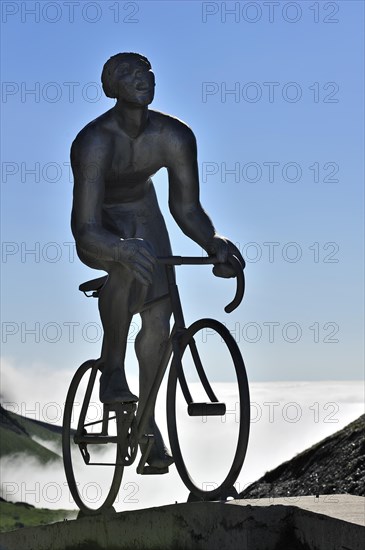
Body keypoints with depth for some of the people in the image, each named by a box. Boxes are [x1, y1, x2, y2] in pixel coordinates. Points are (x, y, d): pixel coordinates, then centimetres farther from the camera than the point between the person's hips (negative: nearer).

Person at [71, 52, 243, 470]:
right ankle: (112, 370, -18)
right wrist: (124, 248, -60)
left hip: (143, 213, 5)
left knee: (159, 320, -6)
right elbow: (85, 229, -40)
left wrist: (214, 242, -32)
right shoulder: (93, 142, -35)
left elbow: (186, 208, -12)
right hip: (99, 229, -5)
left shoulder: (175, 136, -22)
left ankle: (146, 417, 15)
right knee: (129, 267, -39)